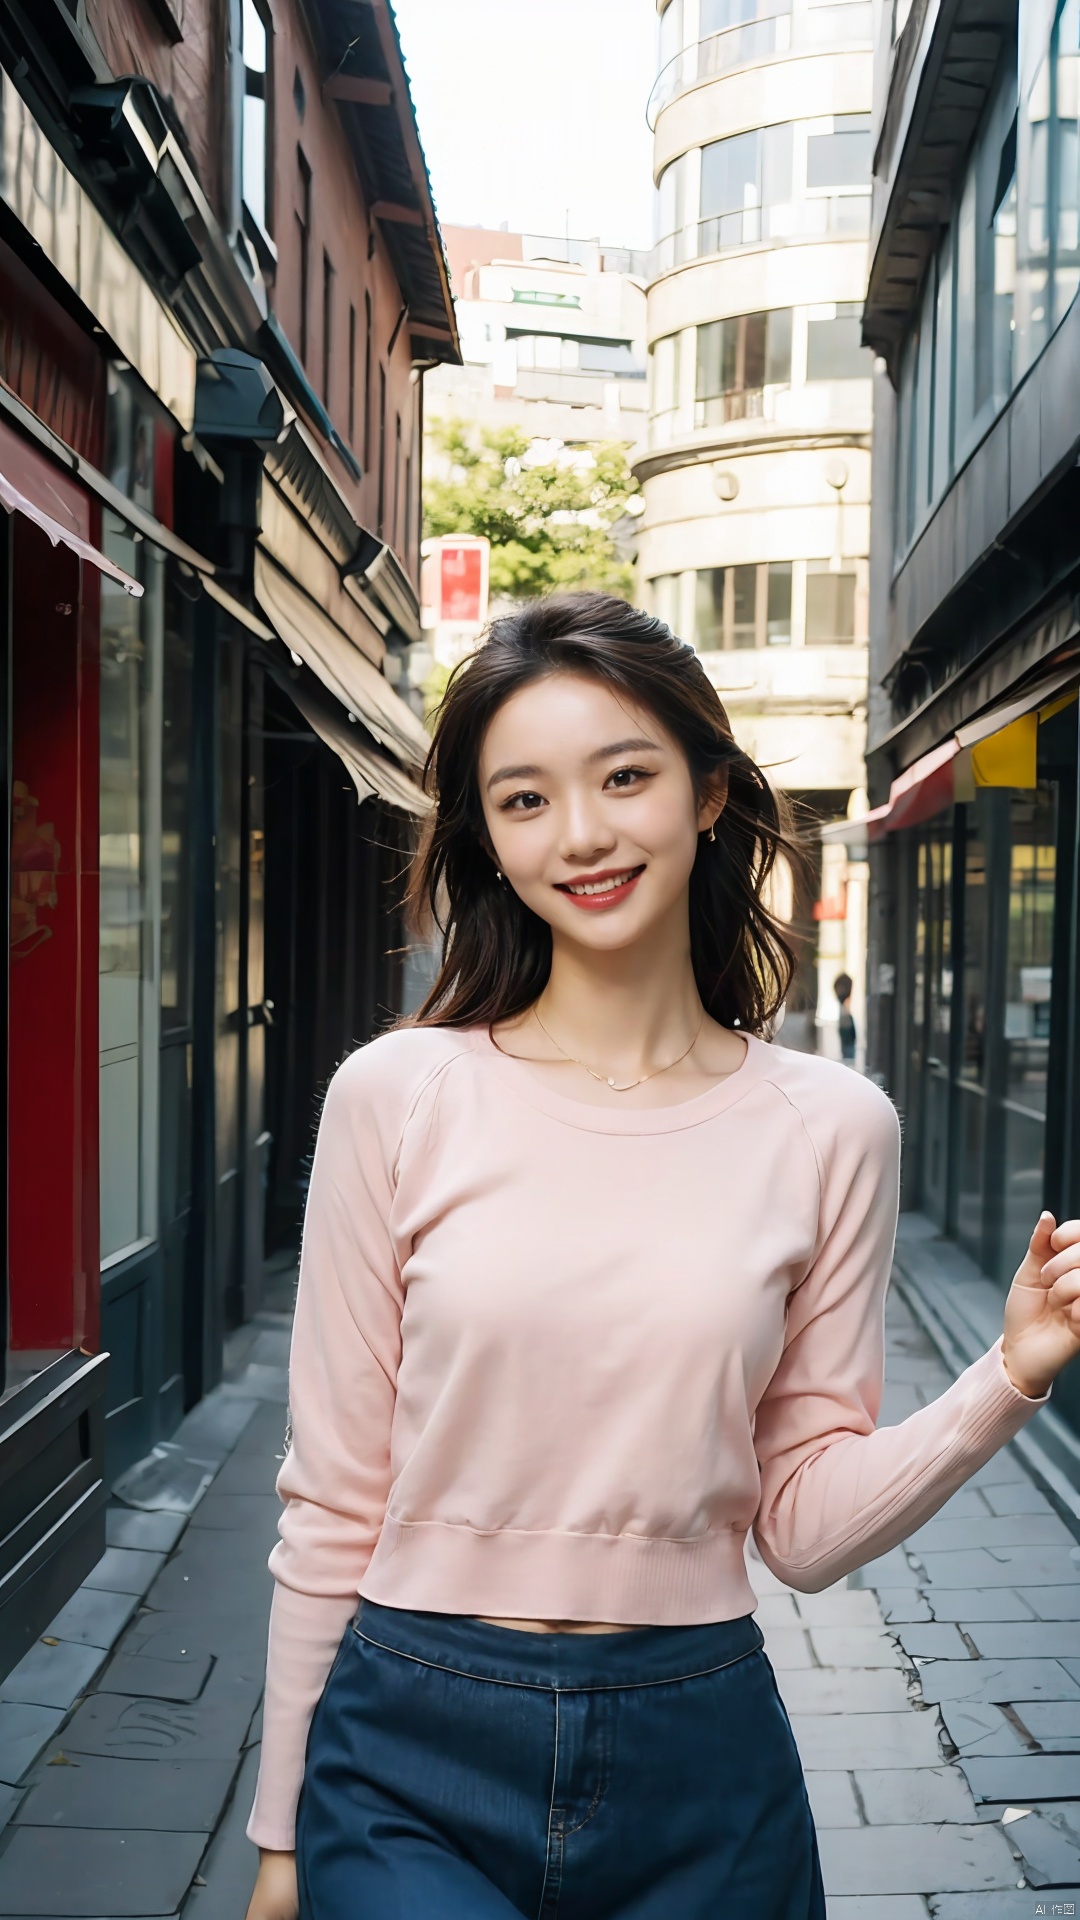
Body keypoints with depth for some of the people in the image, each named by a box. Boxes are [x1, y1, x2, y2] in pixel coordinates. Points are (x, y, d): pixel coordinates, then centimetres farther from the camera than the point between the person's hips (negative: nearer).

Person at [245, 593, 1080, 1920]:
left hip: (700, 1763, 2)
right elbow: (334, 1494, -1)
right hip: (415, 1759, -1)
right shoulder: (397, 1097, -7)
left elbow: (805, 1526, 1)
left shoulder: (830, 1127, -3)